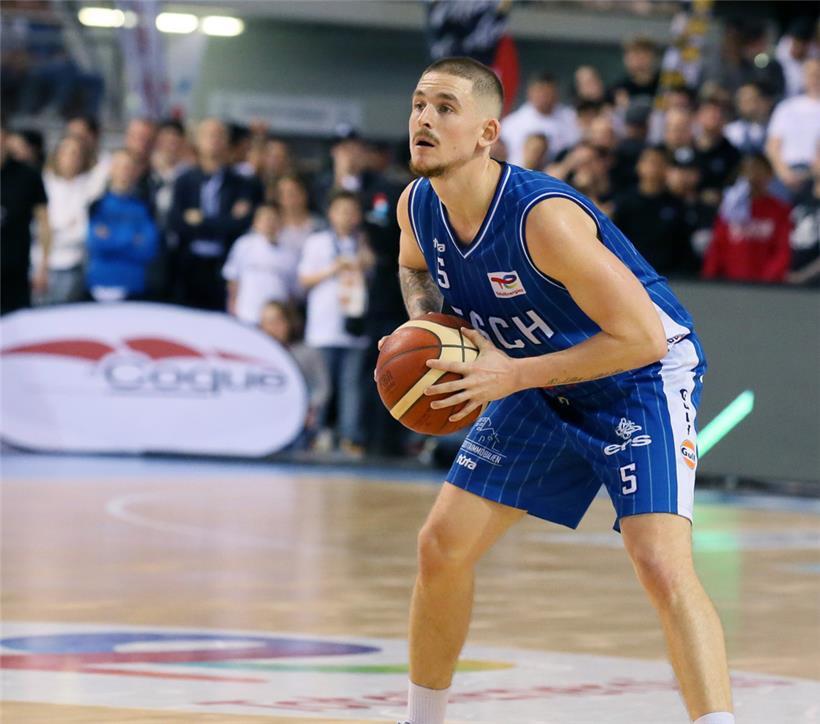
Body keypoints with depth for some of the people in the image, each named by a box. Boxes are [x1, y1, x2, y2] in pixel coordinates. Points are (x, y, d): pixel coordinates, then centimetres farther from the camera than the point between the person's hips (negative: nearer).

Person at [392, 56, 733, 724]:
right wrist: (425, 326, -6)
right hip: (541, 385, 7)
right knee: (442, 547, 6)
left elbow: (643, 337, -32)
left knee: (661, 565, -25)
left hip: (641, 378, -7)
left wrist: (512, 374, -30)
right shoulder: (417, 208, -11)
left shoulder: (544, 217, -33)